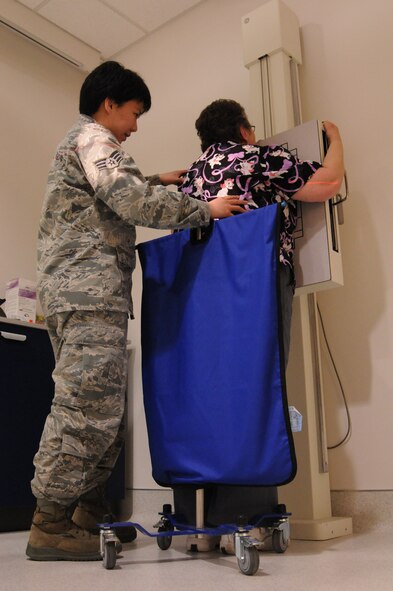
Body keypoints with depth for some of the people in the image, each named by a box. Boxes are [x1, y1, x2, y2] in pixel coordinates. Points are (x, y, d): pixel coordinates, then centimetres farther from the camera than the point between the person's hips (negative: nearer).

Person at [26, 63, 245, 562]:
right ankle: (49, 525, -8)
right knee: (89, 403, -12)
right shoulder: (93, 138, -2)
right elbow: (132, 201, -15)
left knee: (102, 408, 9)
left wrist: (155, 182, 30)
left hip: (73, 291, 10)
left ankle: (89, 513, 14)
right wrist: (204, 210, -9)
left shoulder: (78, 143, 30)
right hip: (90, 289, -10)